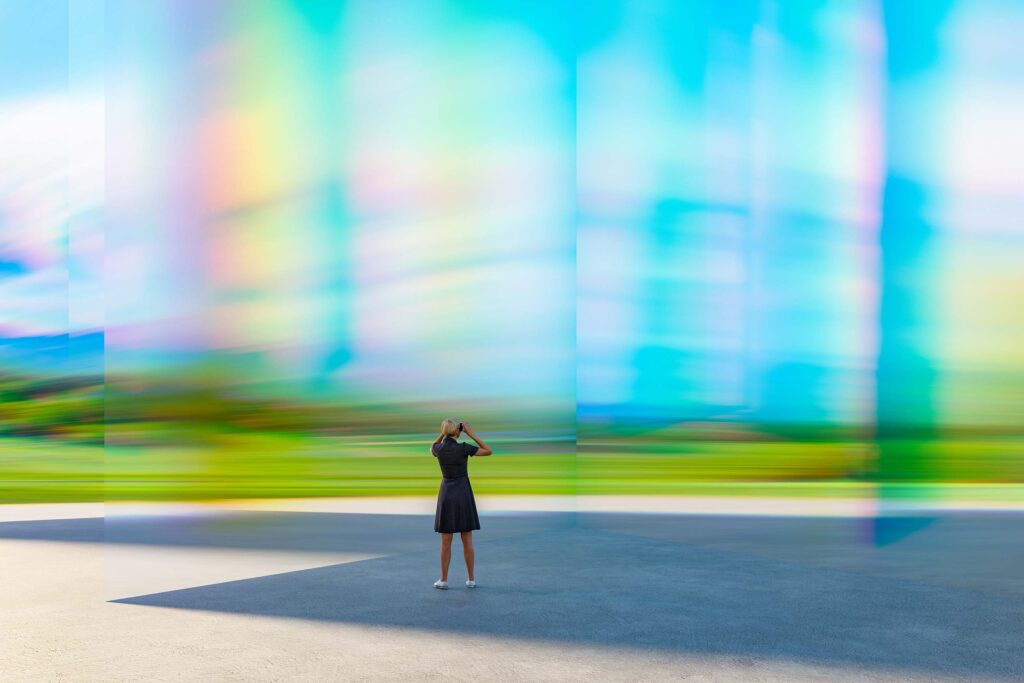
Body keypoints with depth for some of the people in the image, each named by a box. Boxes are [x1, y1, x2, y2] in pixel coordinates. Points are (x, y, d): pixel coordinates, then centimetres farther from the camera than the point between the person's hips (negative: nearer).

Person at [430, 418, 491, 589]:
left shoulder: (439, 448, -3)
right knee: (467, 540, 6)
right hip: (463, 495, -2)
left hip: (446, 495, 2)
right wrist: (471, 434, -3)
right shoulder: (463, 448, -13)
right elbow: (488, 451, -2)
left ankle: (444, 580, 9)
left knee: (446, 541, 8)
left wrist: (444, 432, 15)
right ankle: (471, 579, 10)